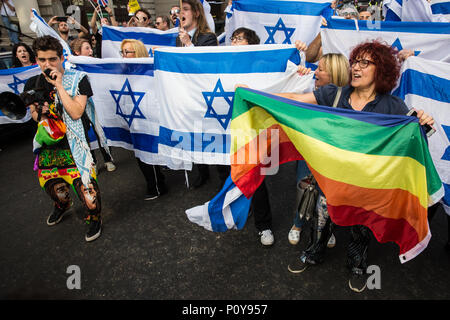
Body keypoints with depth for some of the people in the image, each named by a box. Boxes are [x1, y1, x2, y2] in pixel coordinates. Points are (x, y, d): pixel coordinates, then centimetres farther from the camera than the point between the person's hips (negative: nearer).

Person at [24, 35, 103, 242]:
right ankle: (62, 205, 52)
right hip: (48, 144, 5)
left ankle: (94, 217, 18)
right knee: (51, 185, 19)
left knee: (84, 183, -9)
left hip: (74, 144, -5)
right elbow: (35, 114, 13)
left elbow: (76, 112, -19)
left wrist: (59, 86, -19)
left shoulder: (78, 79, -9)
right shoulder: (32, 84, 5)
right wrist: (39, 113, -11)